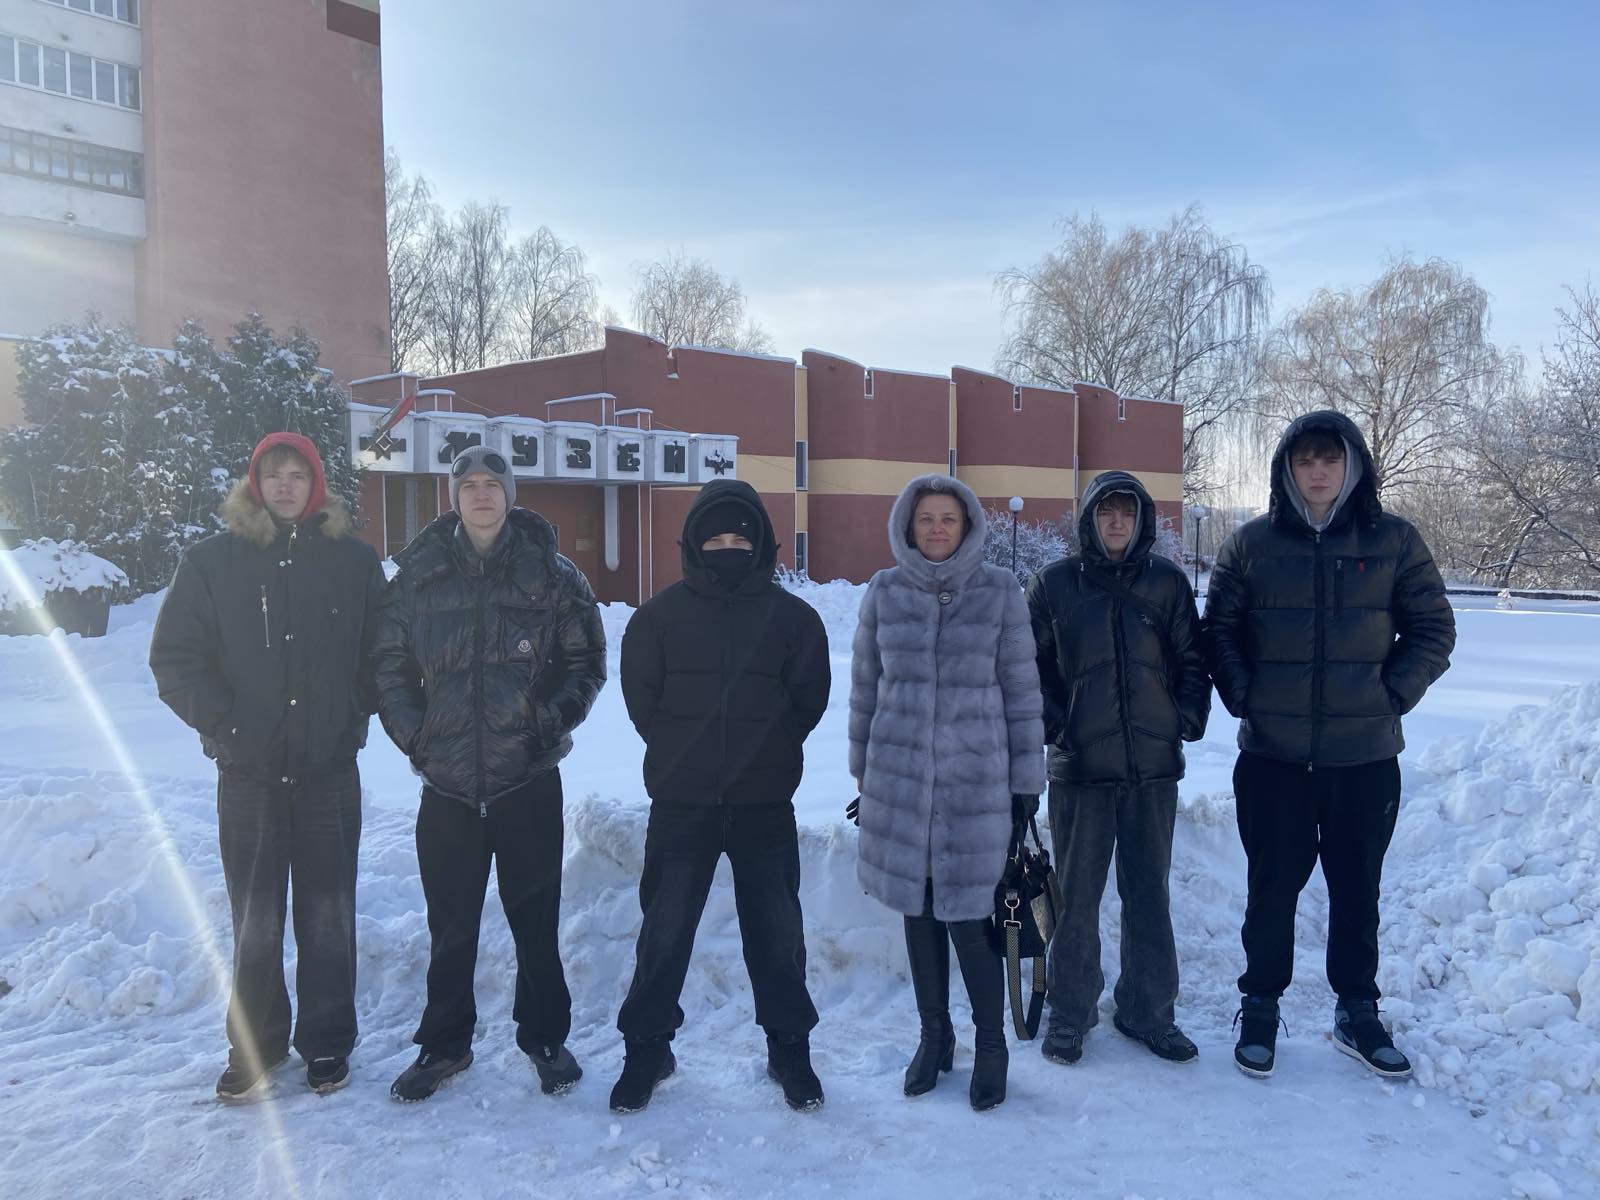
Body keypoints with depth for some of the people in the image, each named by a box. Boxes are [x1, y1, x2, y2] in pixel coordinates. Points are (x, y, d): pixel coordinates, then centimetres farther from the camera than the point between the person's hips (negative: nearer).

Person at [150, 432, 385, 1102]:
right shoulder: (211, 561, 2)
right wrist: (222, 724, -8)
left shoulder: (354, 562, 3)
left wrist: (354, 717, -3)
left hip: (330, 771, 0)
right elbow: (175, 659, 2)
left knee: (328, 915, 9)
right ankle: (256, 1046, 26)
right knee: (255, 920, 8)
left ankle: (327, 1043, 24)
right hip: (249, 772, 0)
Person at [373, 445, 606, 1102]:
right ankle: (445, 1042, 31)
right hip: (448, 783, 1)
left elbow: (586, 664, 3)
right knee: (451, 925, 12)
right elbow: (390, 669, 9)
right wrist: (414, 736, -1)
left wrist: (554, 719, -9)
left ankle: (544, 1036, 28)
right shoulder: (417, 579, 4)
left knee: (536, 918, 9)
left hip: (530, 780, -1)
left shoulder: (552, 577, 0)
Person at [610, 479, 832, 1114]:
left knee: (776, 932, 10)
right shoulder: (661, 613, 0)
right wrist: (680, 753, 3)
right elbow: (641, 696, 5)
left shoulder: (792, 616, 1)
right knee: (664, 931, 8)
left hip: (765, 804, 0)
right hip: (680, 803, 0)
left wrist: (765, 752, 2)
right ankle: (647, 1048, 25)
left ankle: (790, 1047, 28)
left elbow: (808, 699, 5)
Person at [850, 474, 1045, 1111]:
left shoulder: (999, 590, -2)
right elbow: (866, 685, 10)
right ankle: (934, 1036, 29)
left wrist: (1027, 778, 0)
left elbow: (1021, 688, 0)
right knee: (918, 908, 11)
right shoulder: (885, 592, 3)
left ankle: (991, 1045, 19)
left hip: (975, 778, -2)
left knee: (969, 912, -2)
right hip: (901, 776, 3)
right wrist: (862, 770, 11)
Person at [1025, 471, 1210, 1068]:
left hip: (1153, 768, 2)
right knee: (1077, 896, 7)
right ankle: (1070, 1013, 21)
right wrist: (1052, 726, -6)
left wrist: (1187, 720, -1)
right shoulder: (1054, 584, 0)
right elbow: (1029, 666, 3)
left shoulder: (1167, 582, 5)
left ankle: (1148, 1010, 26)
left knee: (1149, 893, 12)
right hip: (1079, 769, -2)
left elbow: (1192, 659, 10)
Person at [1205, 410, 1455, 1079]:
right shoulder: (1251, 544, 0)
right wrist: (1242, 694, -3)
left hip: (1365, 754, 1)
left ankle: (1357, 1013, 31)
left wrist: (1394, 694, -3)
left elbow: (1434, 629, 6)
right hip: (1272, 754, 0)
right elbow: (1219, 628, 7)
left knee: (1357, 888, 14)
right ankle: (1259, 1007, 26)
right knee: (1272, 886, 9)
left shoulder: (1393, 541, 1)